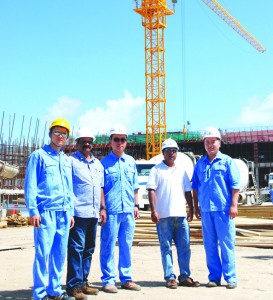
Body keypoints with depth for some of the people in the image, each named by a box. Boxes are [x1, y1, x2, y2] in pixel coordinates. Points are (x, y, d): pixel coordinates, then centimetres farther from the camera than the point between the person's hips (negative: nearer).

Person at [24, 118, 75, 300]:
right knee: (43, 253, -7)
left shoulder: (67, 160, 19)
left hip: (64, 213, 6)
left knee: (60, 254, 9)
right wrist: (33, 210, -13)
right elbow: (30, 185, -6)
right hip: (46, 211, -6)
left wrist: (71, 212, 16)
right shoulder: (39, 156, 0)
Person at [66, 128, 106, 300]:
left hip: (94, 213, 7)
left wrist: (103, 208, 14)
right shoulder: (71, 161, 0)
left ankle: (83, 282, 19)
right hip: (78, 212, -7)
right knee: (76, 248, -7)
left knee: (89, 249, 11)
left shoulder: (98, 164, 19)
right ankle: (74, 285, -3)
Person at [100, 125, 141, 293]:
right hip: (111, 211, -4)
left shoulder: (131, 161, 14)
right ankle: (108, 280, 7)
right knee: (108, 246, -1)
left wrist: (136, 205, 14)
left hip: (128, 210, 5)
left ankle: (126, 279, 19)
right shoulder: (104, 162, 0)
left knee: (127, 246, 10)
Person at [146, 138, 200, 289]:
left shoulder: (181, 170, 17)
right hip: (164, 215, -4)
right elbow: (151, 191, -4)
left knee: (184, 247, 4)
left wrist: (191, 209, 12)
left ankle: (184, 276, 11)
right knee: (166, 248, 0)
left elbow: (187, 191, 19)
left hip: (181, 214, 4)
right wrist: (153, 211, -13)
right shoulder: (156, 170, 3)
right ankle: (170, 277, 6)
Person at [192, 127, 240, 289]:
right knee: (210, 245, 7)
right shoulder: (200, 163, 13)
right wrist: (196, 206, 14)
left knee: (227, 244, -2)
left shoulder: (227, 161, 2)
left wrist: (234, 205, -9)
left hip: (223, 209, -4)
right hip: (206, 210, 4)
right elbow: (195, 186, 17)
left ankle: (230, 277, 3)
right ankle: (214, 277, 15)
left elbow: (235, 185, -2)